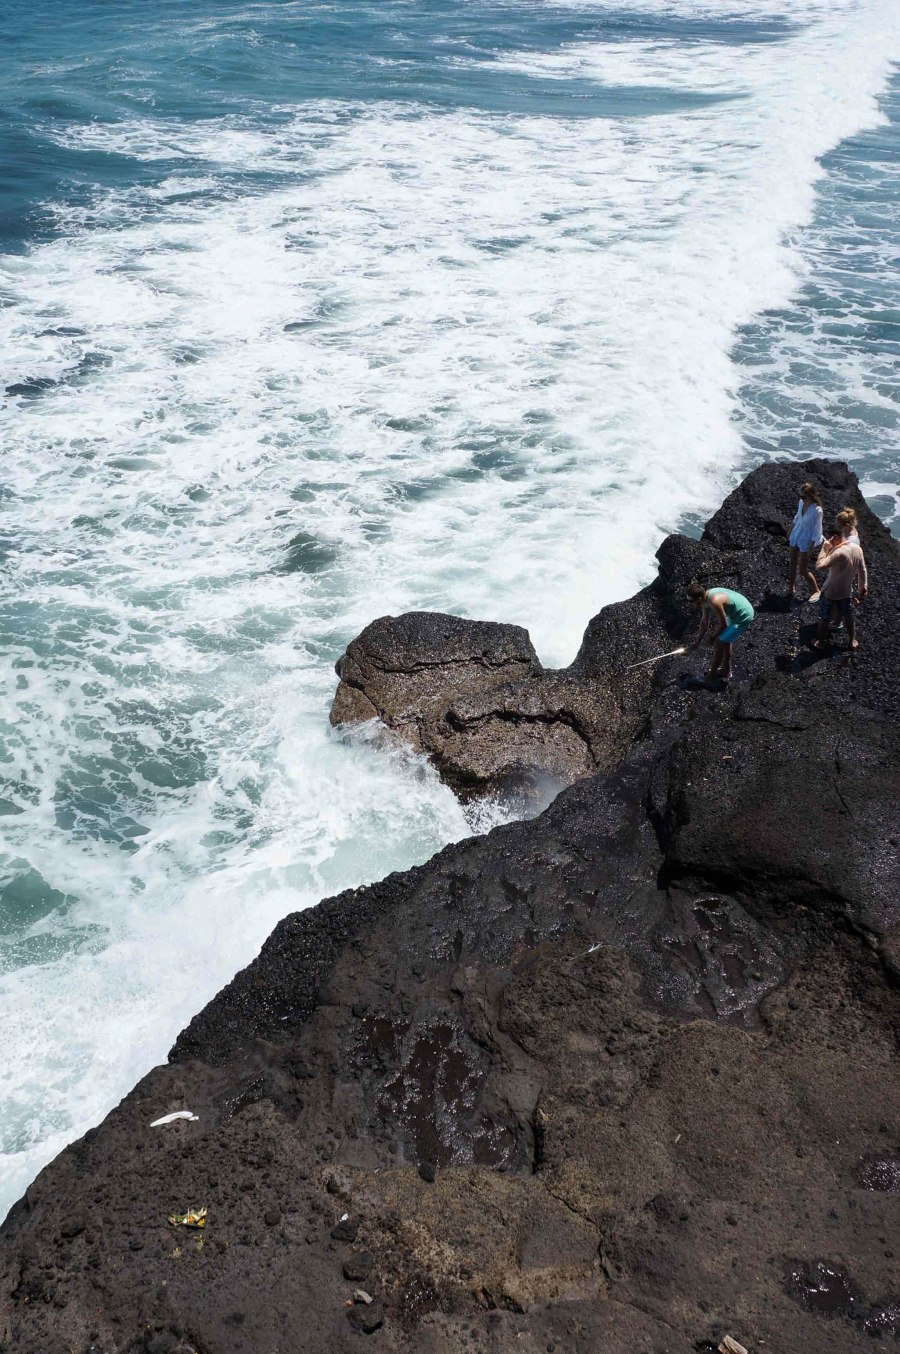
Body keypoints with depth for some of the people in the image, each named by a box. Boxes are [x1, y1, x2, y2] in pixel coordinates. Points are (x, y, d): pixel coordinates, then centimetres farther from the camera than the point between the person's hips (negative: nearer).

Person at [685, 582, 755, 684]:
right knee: (724, 640, 23)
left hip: (743, 617, -9)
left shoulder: (714, 601, -33)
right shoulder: (706, 598, -4)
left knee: (719, 642, -4)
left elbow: (723, 625, -23)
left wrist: (712, 638, -6)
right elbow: (704, 622, 8)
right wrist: (697, 642, 12)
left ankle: (711, 676, 8)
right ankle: (726, 670, 41)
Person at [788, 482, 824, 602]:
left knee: (803, 569, 2)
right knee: (792, 564, 15)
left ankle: (815, 591, 22)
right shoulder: (801, 503, -8)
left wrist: (811, 548, -18)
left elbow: (816, 531, -20)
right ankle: (790, 589, 31)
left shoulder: (817, 510, -27)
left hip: (806, 541, -6)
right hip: (795, 537, 6)